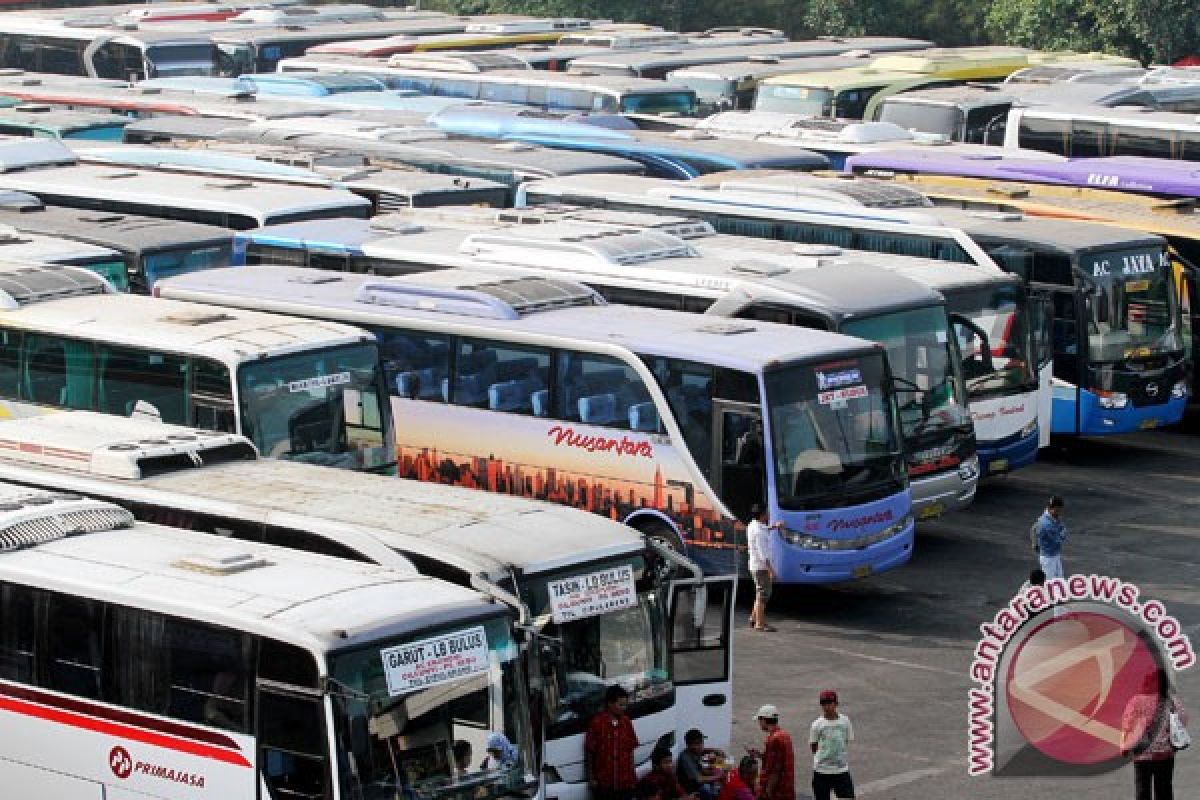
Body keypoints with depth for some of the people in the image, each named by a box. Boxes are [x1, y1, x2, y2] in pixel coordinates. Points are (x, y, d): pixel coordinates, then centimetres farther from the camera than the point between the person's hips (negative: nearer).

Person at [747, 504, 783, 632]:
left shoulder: (752, 526, 8)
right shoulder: (759, 531, -21)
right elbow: (762, 553, -24)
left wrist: (774, 526, 19)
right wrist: (771, 570, -24)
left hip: (755, 566, 10)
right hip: (762, 566, -10)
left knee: (761, 593, 20)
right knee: (763, 594, -4)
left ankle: (754, 618, 26)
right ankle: (759, 623, -2)